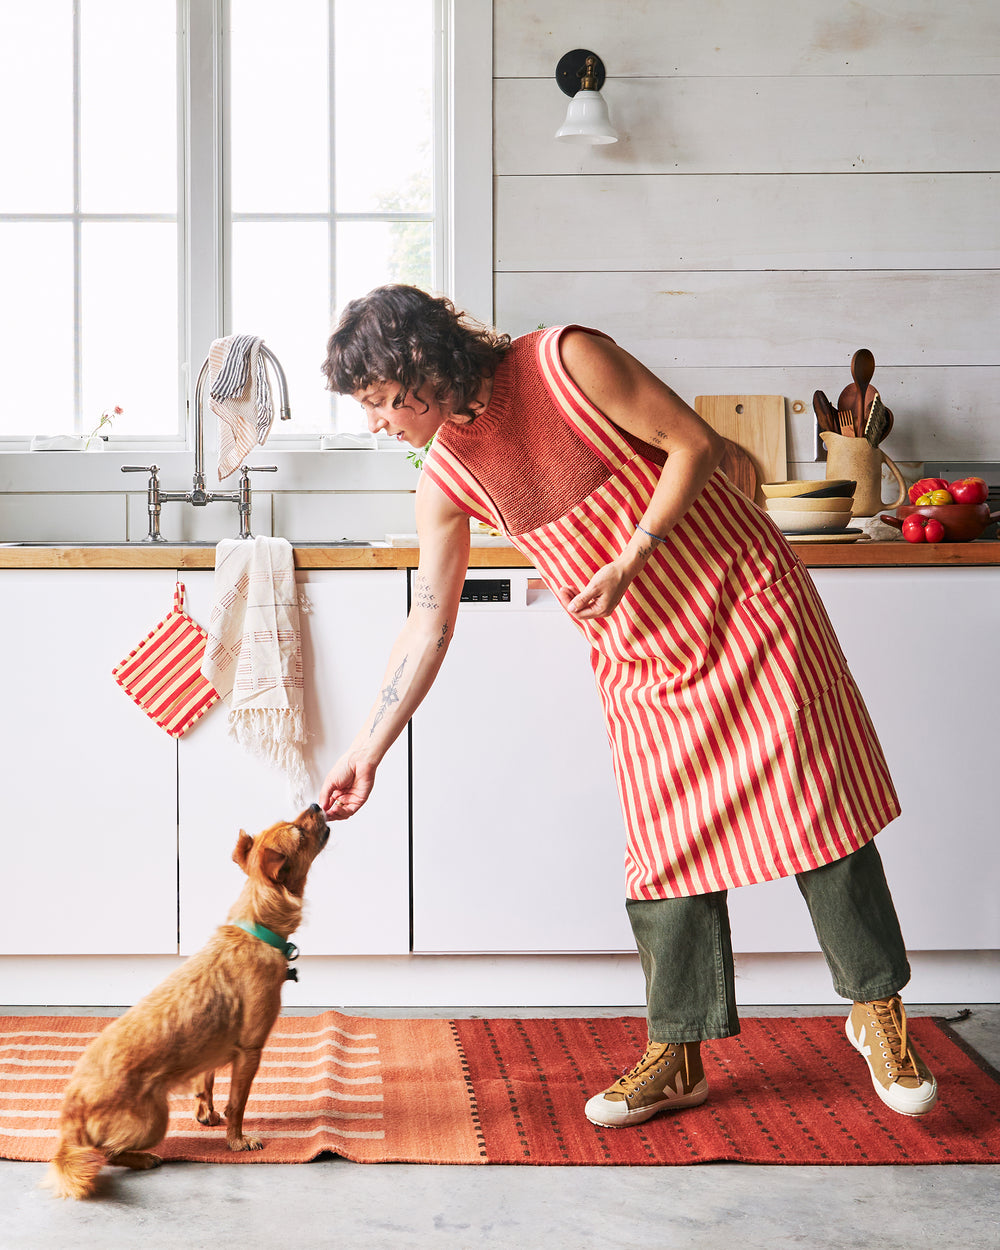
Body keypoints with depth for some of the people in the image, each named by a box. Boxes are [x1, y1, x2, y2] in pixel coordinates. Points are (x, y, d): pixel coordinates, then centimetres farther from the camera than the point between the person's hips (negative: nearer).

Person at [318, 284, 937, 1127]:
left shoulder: (567, 360, -17)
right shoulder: (447, 480, -3)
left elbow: (695, 442, -14)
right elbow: (429, 624, 2)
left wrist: (631, 560, -21)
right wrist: (367, 752, 1)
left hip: (745, 603, -4)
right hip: (641, 663, 4)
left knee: (817, 806, -2)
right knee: (667, 850, 3)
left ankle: (879, 1009, 13)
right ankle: (676, 1058, 13)